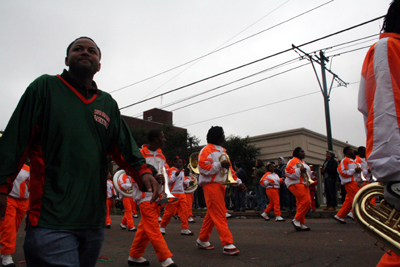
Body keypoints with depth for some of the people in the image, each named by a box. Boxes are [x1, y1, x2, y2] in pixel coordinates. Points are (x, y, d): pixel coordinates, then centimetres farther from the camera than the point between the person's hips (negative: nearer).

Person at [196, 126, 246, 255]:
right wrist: (220, 165, -21)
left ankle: (202, 240, 25)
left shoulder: (222, 151, 20)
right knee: (219, 215, -9)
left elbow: (229, 168, 21)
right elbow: (203, 167, -18)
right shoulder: (207, 150, -8)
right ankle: (228, 245, -8)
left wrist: (238, 182, 14)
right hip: (211, 185, -9)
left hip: (220, 185, 9)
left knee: (212, 214, 13)